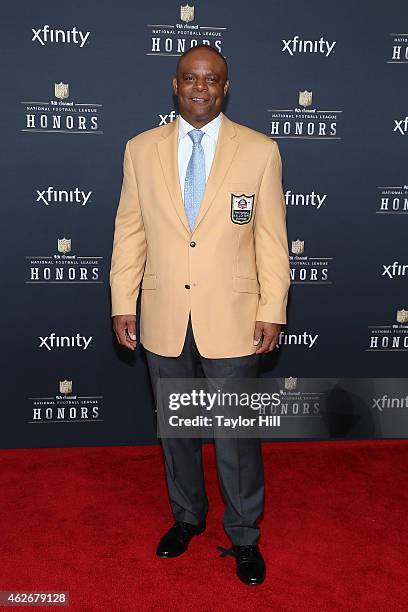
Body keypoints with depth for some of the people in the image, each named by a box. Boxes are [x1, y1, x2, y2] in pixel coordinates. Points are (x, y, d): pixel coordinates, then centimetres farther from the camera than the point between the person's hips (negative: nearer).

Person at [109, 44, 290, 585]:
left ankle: (244, 536, 30)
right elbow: (129, 232, 4)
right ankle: (187, 516, 41)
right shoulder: (141, 149, 3)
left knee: (237, 434, 8)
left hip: (233, 320, -2)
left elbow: (272, 237, -3)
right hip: (163, 320, 3)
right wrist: (122, 304, 1)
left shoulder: (259, 150, -2)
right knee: (175, 428, 17)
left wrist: (272, 311, -7)